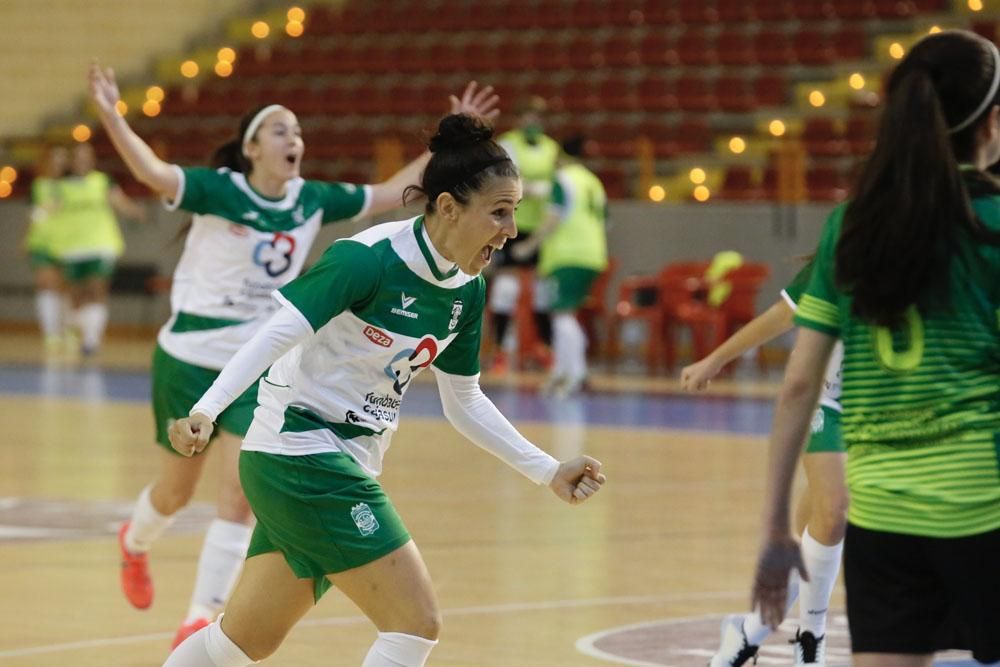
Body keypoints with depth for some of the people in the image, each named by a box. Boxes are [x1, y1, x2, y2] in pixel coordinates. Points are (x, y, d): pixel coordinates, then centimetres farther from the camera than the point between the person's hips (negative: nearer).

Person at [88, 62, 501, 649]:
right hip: (191, 360, -3)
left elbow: (395, 192, 6)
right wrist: (111, 118, -49)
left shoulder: (313, 201, -3)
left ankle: (202, 620, -1)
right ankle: (135, 544, 49)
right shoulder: (218, 191, -17)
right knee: (177, 491, 14)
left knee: (241, 495, -10)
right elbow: (153, 172, -33)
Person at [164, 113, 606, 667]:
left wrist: (548, 472, 10)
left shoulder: (467, 291, 5)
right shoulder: (368, 260, -19)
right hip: (299, 451, -9)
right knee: (417, 622, -13)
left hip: (349, 466, 9)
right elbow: (278, 335, -23)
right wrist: (206, 410, -35)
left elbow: (464, 404, 15)